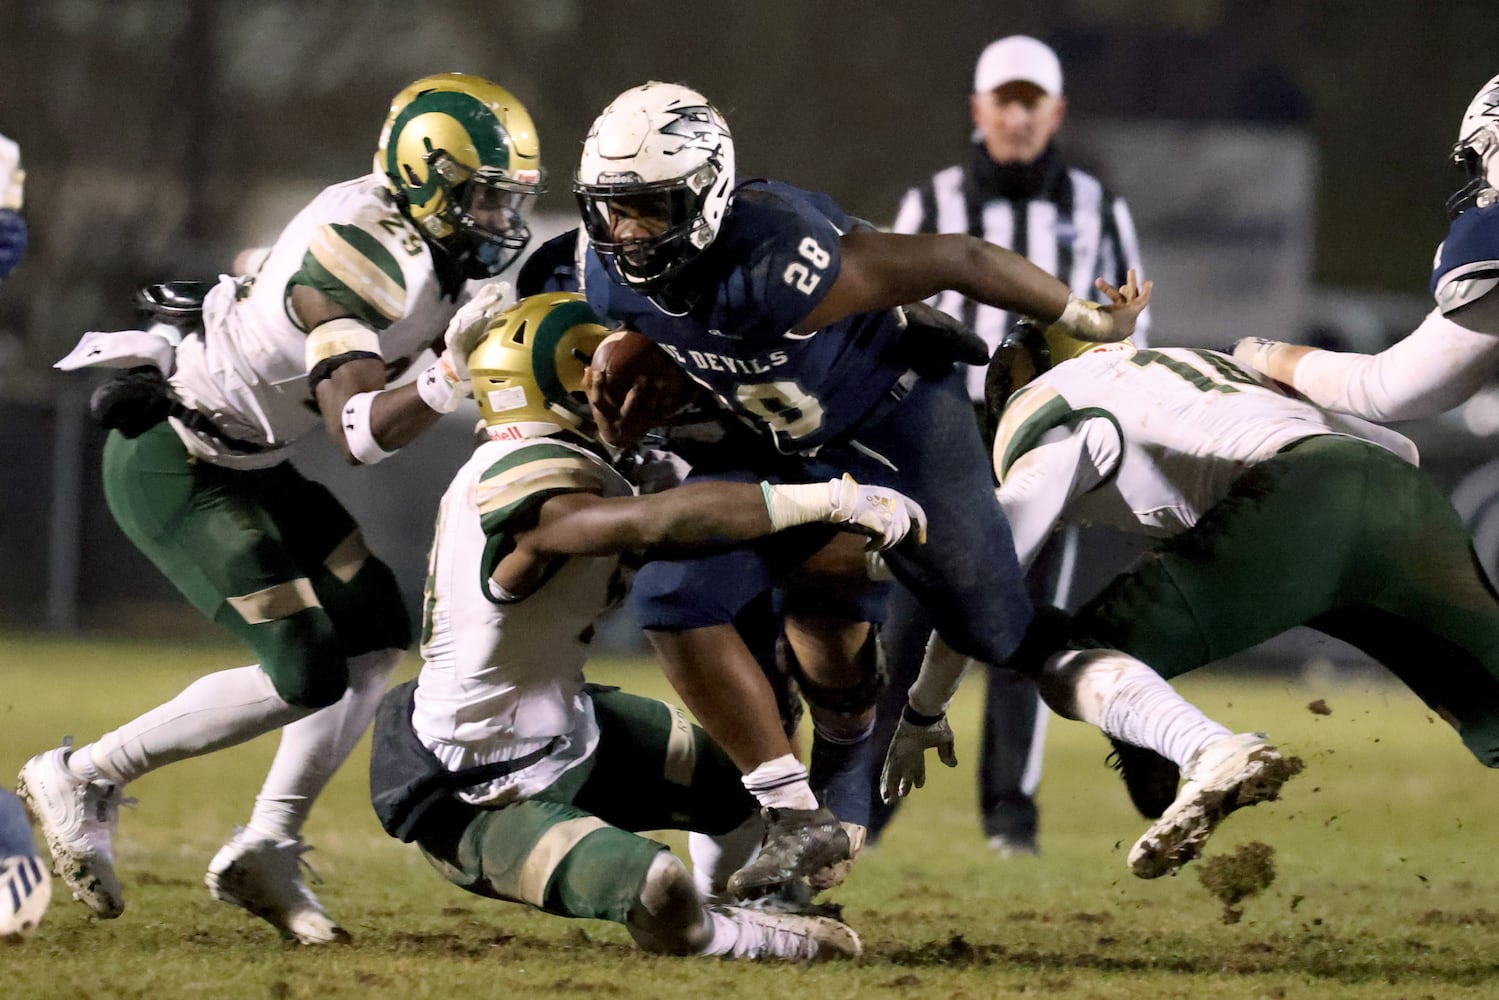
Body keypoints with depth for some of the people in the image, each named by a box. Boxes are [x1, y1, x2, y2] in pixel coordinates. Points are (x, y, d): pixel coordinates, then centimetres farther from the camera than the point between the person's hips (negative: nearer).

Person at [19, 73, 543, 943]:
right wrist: (451, 379, -52)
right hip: (172, 468, -10)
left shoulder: (415, 228, -2)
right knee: (307, 675, -14)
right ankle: (82, 780, 0)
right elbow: (356, 432, -38)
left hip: (244, 459, 10)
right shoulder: (365, 258, -29)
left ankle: (266, 853, 10)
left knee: (377, 640, 6)